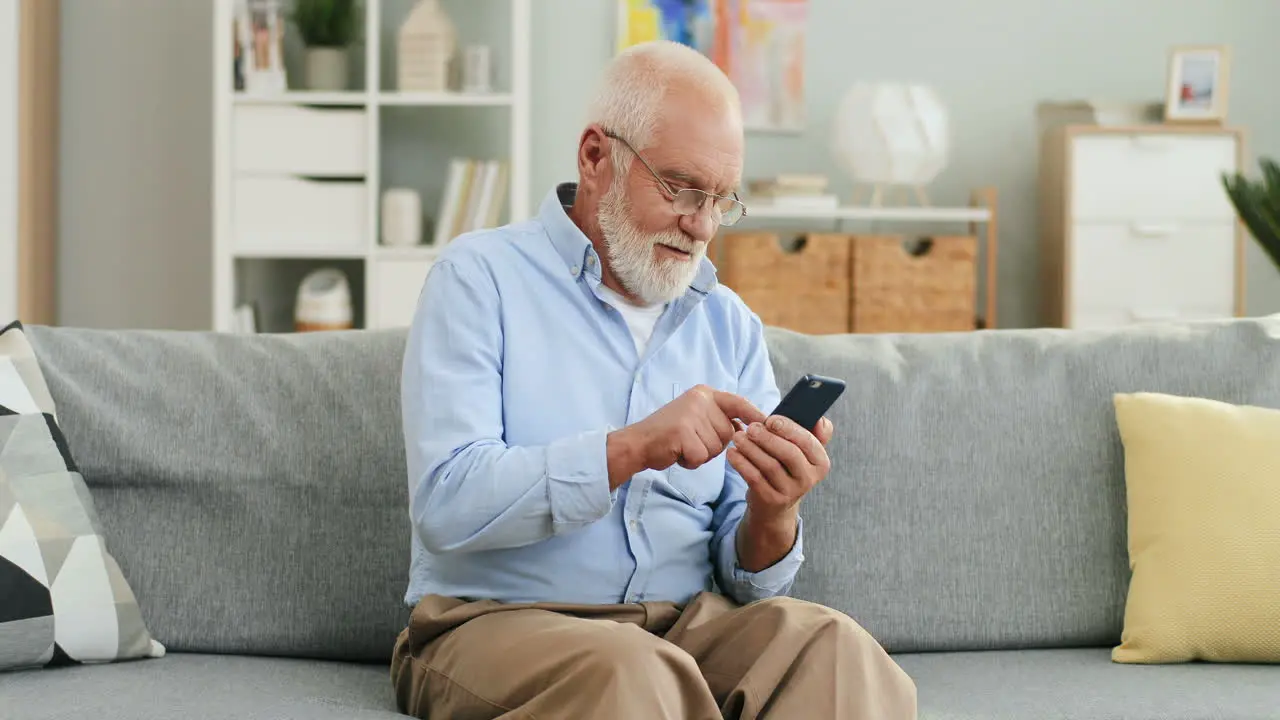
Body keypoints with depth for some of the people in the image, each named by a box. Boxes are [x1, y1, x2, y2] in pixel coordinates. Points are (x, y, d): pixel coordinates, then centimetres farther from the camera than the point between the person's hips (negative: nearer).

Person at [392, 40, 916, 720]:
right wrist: (630, 448, -24)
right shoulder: (480, 277, -1)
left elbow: (745, 580, 8)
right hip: (494, 625, -3)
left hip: (685, 624, 4)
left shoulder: (731, 325, 12)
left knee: (833, 646, -27)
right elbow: (446, 505, -15)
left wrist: (771, 518, -15)